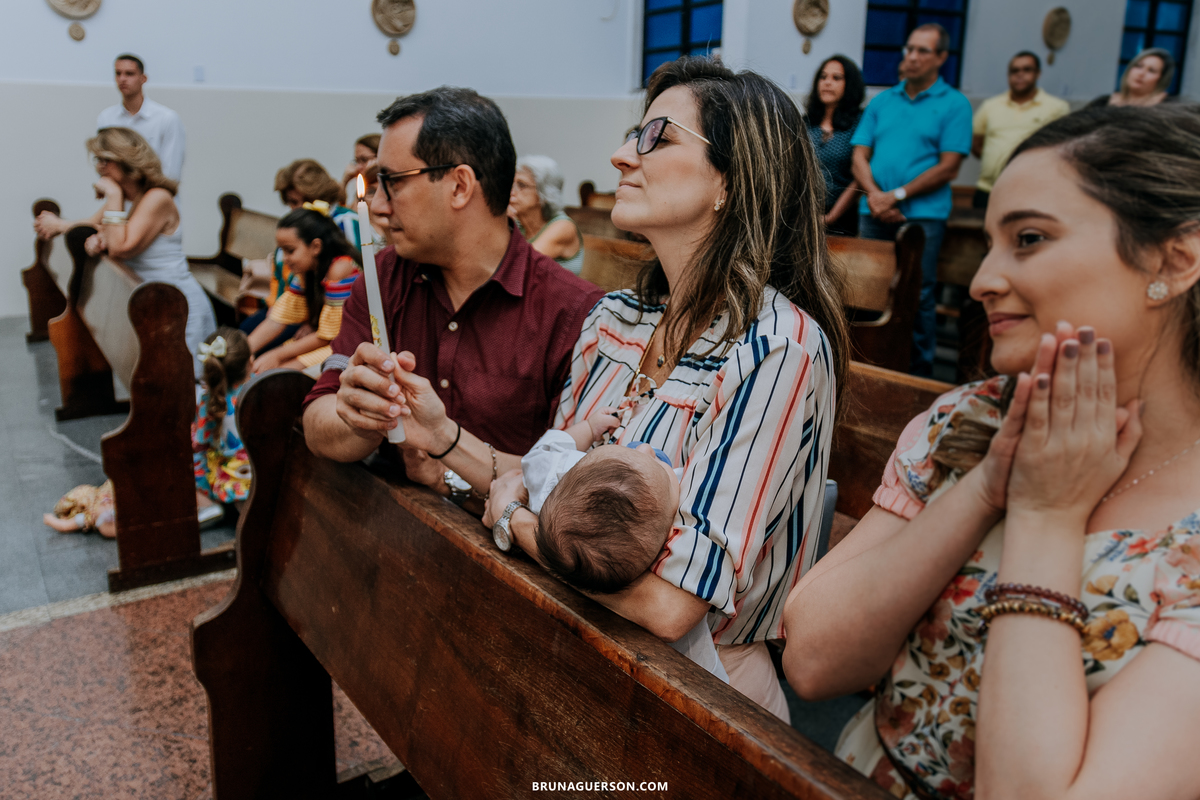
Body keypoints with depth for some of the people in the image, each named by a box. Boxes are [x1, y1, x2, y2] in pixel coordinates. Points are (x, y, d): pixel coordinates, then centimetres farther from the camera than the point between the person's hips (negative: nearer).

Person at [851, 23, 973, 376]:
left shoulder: (954, 104, 2)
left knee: (919, 294, -2)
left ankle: (920, 370, 8)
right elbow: (860, 155, 9)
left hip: (922, 214, -4)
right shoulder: (881, 101, 15)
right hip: (874, 212, 4)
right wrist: (874, 195, -10)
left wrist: (897, 195, -11)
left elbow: (948, 168, -5)